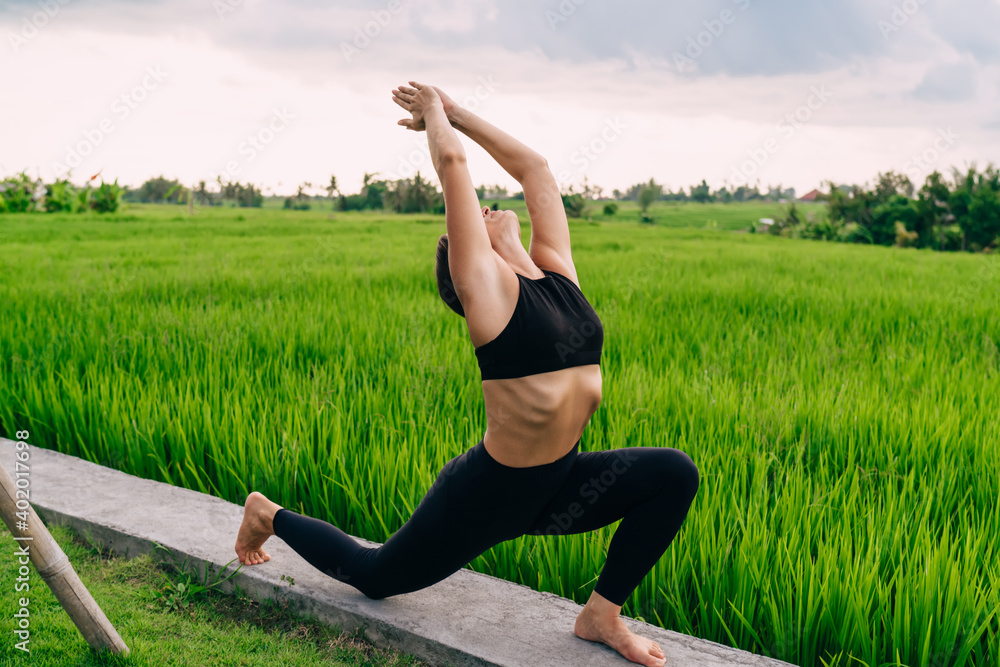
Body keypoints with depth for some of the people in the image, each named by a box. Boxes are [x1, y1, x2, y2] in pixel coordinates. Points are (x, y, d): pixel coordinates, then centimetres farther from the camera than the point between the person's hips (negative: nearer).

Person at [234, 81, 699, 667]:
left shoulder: (557, 271, 1)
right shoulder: (485, 283, -15)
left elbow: (533, 166, 7)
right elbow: (452, 161, -17)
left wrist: (456, 112, 15)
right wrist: (434, 112, 3)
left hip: (556, 488, 6)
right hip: (487, 494, -5)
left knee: (675, 474, -11)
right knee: (374, 577, 15)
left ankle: (603, 614, 2)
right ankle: (270, 516, 40)